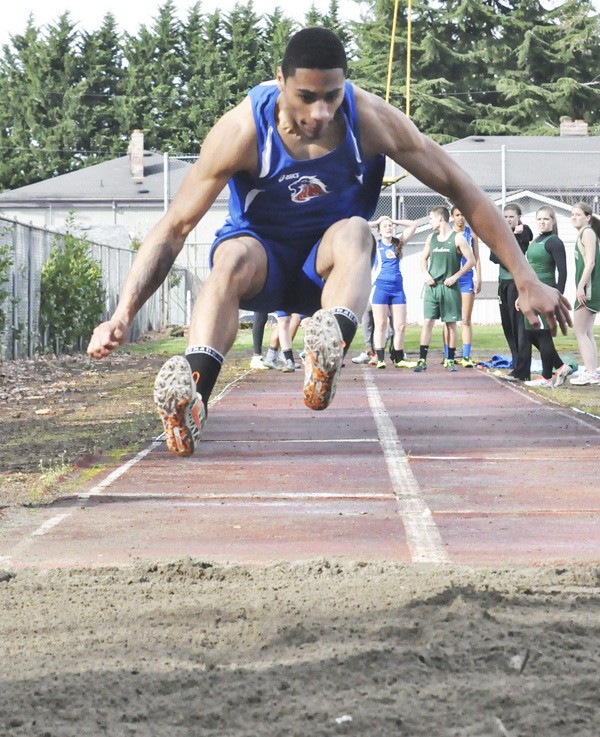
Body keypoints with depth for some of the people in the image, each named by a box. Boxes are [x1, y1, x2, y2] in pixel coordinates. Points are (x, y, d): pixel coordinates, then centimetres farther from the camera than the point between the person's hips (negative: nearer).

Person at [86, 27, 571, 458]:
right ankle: (191, 394, -56)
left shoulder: (373, 120, -20)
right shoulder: (243, 131, -24)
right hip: (263, 254, -1)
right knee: (235, 254, -37)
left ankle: (328, 353, -61)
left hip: (327, 262, 1)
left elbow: (461, 190, -14)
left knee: (354, 231, -35)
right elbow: (174, 228, -21)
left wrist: (527, 282, -16)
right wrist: (123, 315, -32)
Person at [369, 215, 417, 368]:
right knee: (380, 324, -3)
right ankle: (380, 359, -2)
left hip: (397, 287, 3)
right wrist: (376, 222, 6)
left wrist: (394, 221, 14)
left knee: (400, 326, 1)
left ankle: (398, 359, 8)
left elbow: (413, 225, 16)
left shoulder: (398, 244, 13)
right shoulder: (375, 245, 5)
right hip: (380, 287, -3)